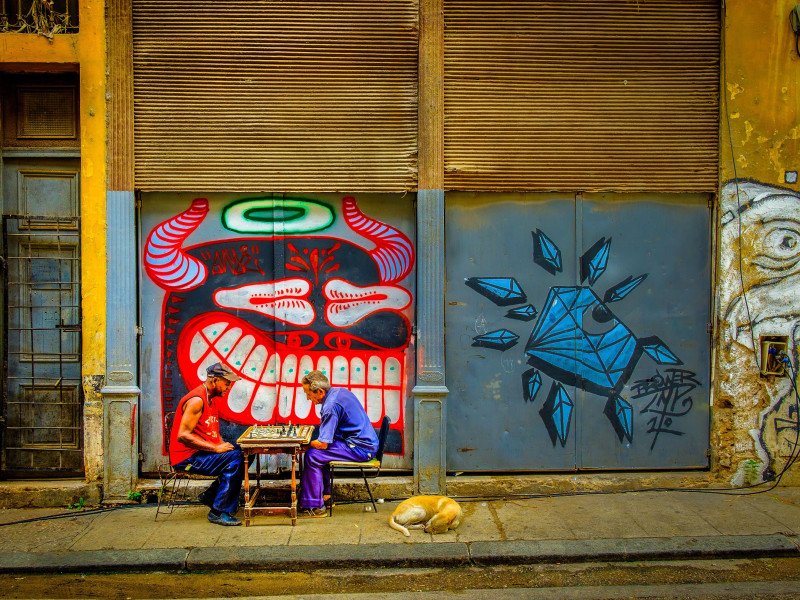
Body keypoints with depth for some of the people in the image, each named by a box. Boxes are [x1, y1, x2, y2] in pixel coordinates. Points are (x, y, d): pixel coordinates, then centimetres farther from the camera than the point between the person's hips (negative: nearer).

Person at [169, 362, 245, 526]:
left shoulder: (210, 400, 16)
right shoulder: (196, 400, -16)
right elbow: (182, 435, -24)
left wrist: (224, 445, -1)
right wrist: (216, 448, -23)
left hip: (201, 453, 10)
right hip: (187, 457, -10)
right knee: (234, 457, -25)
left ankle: (210, 495, 10)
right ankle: (218, 512, -18)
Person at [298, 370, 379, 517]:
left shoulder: (331, 406, -21)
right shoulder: (340, 391, 9)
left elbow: (322, 444, -20)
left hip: (360, 449, -10)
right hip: (368, 443, 11)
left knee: (313, 456, -11)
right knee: (320, 452, 19)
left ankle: (315, 507, -5)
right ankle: (324, 494, 26)